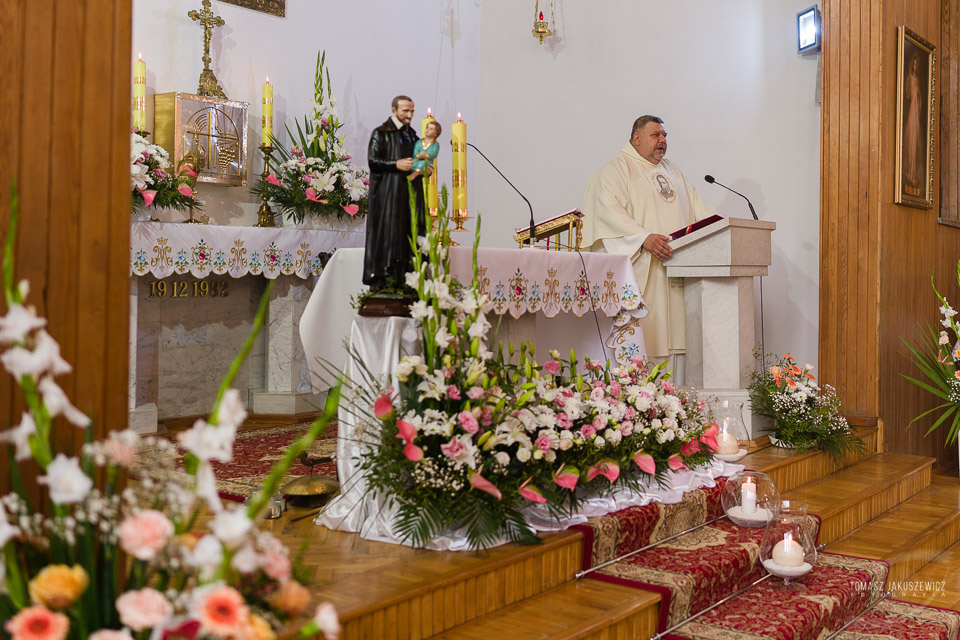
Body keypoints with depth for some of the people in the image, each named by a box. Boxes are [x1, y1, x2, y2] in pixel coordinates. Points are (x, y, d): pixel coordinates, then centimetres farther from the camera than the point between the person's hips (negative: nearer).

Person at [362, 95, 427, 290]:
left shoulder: (412, 135, 18)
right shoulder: (381, 133, -2)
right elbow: (372, 161, -10)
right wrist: (396, 164, -19)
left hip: (410, 194, 7)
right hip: (388, 195, -6)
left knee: (408, 235, 1)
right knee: (387, 235, -9)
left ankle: (401, 280, 3)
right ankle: (381, 281, -7)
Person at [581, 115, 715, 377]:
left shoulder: (673, 172, 25)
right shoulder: (616, 170, 0)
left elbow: (698, 208, 23)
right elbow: (610, 212, -14)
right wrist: (644, 237, -28)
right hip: (640, 269, -7)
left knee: (675, 333, 2)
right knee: (642, 333, -11)